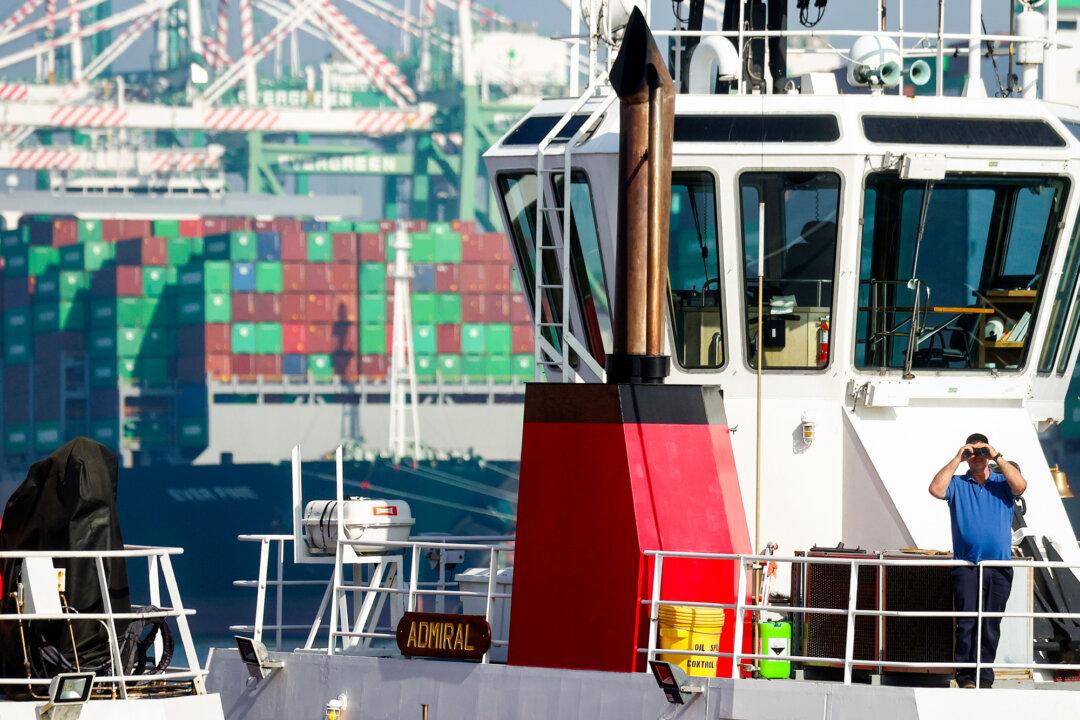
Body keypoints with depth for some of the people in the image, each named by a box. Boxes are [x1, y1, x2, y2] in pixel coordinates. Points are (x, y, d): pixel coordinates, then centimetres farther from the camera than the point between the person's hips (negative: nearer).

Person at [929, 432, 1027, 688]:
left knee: (991, 624, 3)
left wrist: (998, 457, -7)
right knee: (966, 623, -6)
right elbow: (936, 489, -9)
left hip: (999, 567, 1)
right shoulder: (958, 485, 10)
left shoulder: (1002, 483, 11)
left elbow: (1020, 486, -10)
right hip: (966, 567, -1)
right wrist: (957, 459, -6)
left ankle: (985, 674, 9)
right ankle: (965, 675, -3)